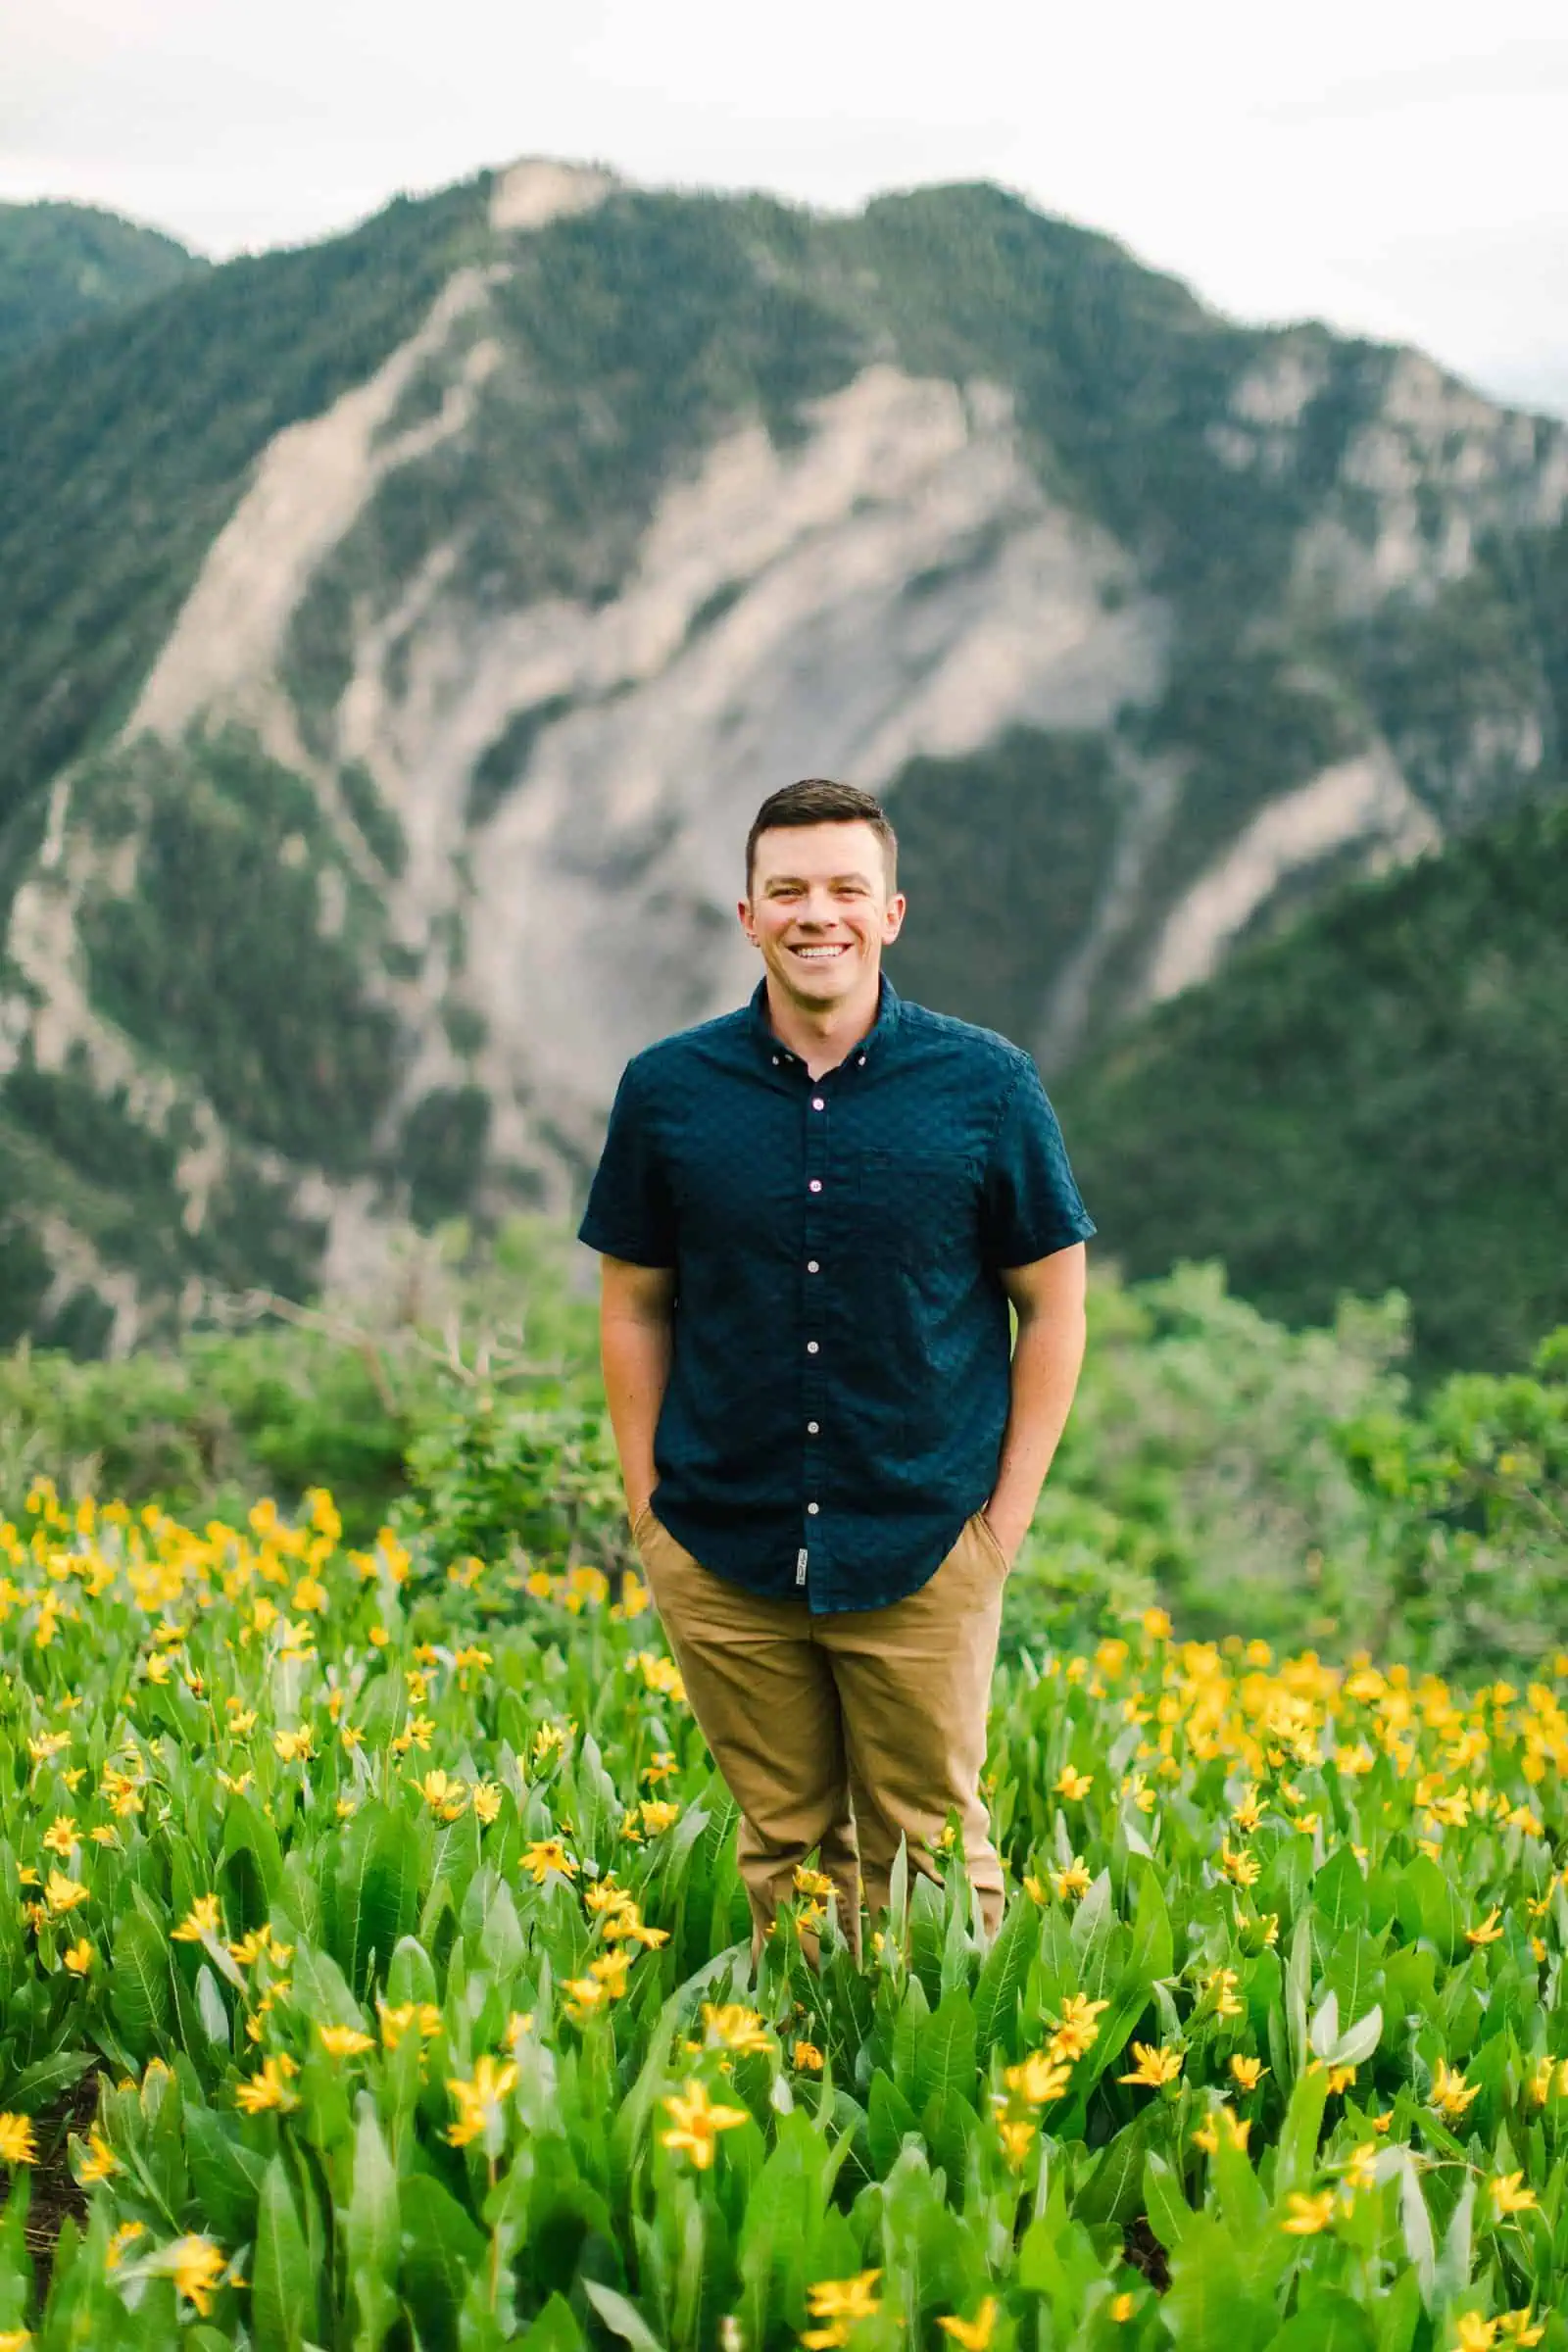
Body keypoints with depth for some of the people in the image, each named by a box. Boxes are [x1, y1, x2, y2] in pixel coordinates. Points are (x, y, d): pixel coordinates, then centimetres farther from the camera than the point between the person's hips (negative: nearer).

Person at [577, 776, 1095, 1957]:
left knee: (929, 1854, 7)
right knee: (781, 1849, 11)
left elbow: (1053, 1303, 3)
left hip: (922, 1552, -1)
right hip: (723, 1553, 2)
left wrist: (1008, 1516, -1)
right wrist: (647, 1504, 3)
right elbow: (635, 1305, 8)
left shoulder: (987, 1085, -4)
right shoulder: (667, 1090, 0)